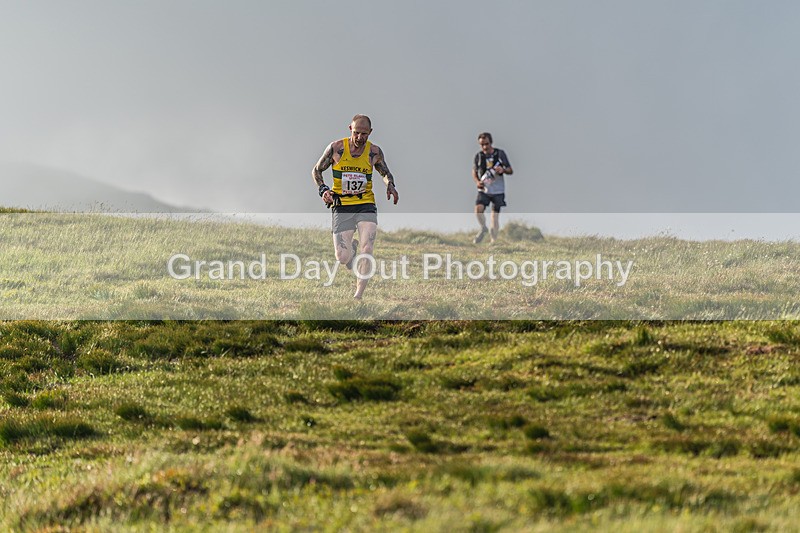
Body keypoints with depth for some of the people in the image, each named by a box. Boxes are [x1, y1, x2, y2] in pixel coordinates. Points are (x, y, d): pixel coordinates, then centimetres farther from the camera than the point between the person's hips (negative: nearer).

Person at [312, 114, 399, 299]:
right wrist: (323, 189, -11)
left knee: (367, 249, -20)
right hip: (342, 207, -1)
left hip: (366, 205, 1)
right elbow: (316, 171, 7)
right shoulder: (336, 148, -5)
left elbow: (386, 173, 20)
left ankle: (359, 294, -9)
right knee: (342, 259, -5)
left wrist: (390, 185, -2)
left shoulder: (374, 152, 1)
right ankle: (351, 245, 34)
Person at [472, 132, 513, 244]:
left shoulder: (500, 154, -4)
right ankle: (483, 229, 7)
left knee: (495, 216, 0)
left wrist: (503, 170, -22)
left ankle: (494, 240, 15)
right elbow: (474, 171, 13)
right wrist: (477, 181, -8)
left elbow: (511, 171, 1)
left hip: (497, 190, -1)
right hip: (483, 190, 1)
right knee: (478, 209, -21)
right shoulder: (479, 156, -1)